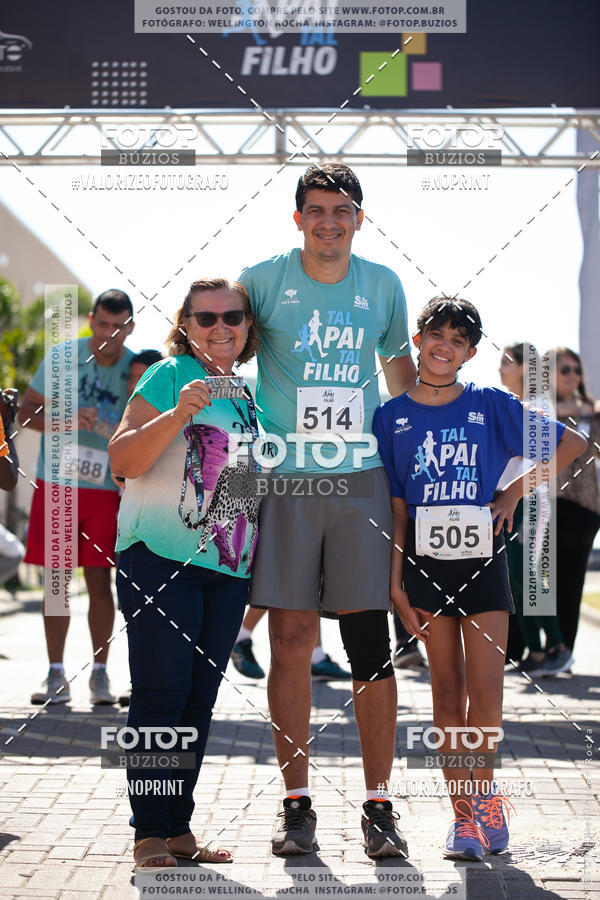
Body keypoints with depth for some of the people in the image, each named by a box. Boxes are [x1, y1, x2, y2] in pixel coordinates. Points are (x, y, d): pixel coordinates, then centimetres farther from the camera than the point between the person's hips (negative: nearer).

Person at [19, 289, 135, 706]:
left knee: (99, 581, -1)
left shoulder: (137, 369, -2)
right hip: (55, 484, 1)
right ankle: (56, 676, 8)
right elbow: (27, 412, 0)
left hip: (106, 489, 0)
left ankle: (100, 674, 9)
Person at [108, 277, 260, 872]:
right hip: (160, 559, -6)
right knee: (160, 694, -6)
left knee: (199, 700, 8)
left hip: (228, 569, 6)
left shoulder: (251, 394, 15)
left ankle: (179, 828, 15)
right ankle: (148, 832, 0)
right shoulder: (169, 376, -3)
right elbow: (123, 460, -12)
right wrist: (178, 414, -24)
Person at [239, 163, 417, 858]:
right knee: (291, 640, -2)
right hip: (284, 480, -1)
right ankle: (296, 803, 8)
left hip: (361, 480, 1)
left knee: (369, 643, -2)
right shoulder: (264, 280, 2)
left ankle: (377, 805, 5)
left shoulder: (383, 286, 9)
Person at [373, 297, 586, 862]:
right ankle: (467, 811, 10)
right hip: (426, 561, 1)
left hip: (482, 558, -1)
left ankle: (482, 798, 13)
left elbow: (572, 443, 6)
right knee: (447, 688, 4)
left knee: (485, 688, -5)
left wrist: (515, 491, -1)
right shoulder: (392, 417, 4)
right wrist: (395, 582, -3)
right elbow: (395, 507, 3)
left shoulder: (491, 406, 1)